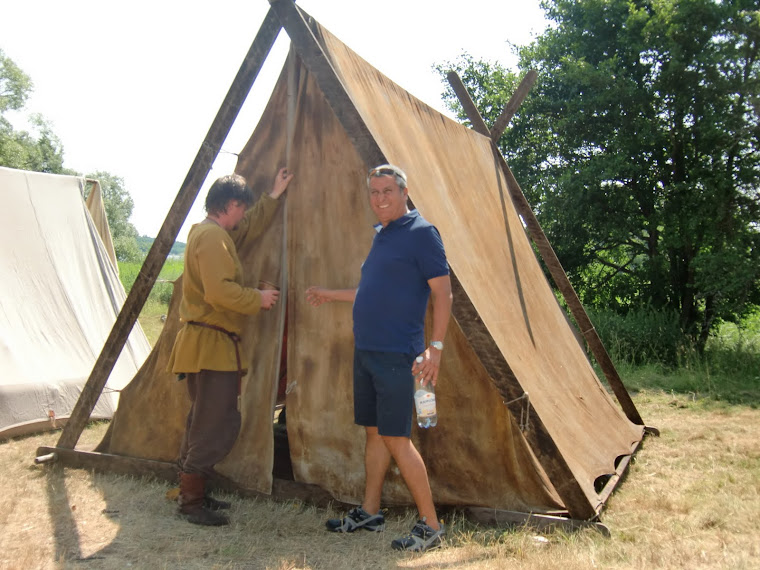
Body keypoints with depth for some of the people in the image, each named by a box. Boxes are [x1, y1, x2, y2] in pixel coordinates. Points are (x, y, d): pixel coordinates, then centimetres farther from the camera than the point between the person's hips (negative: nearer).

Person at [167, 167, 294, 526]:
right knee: (218, 424, -7)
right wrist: (258, 298, -12)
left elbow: (250, 228, 32)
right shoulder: (213, 236, -15)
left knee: (203, 421, 16)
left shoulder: (209, 232, 17)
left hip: (208, 344, 11)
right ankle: (191, 501, 1)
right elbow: (220, 291, -25)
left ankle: (191, 494, 25)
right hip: (210, 344, -11)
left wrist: (274, 196, 33)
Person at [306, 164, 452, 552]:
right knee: (374, 432, 14)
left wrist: (435, 346, -19)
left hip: (396, 355, -8)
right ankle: (369, 513, 26)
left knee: (396, 437, -6)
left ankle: (430, 525, 6)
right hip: (365, 350, 9)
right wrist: (332, 295, 33)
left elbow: (443, 293, -13)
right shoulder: (381, 235, 16)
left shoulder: (421, 233, -9)